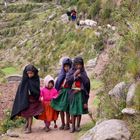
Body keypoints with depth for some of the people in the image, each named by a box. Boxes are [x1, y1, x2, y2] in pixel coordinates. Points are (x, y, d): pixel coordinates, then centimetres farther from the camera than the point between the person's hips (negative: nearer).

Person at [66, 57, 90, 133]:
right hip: (73, 93, 0)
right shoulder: (71, 72, 5)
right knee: (73, 109, -1)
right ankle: (73, 127, 4)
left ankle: (78, 126, 10)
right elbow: (67, 80, -8)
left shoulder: (83, 72, 7)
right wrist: (75, 74, -13)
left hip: (81, 93, 1)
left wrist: (80, 76, -11)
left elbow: (87, 82, -4)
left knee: (80, 109, 1)